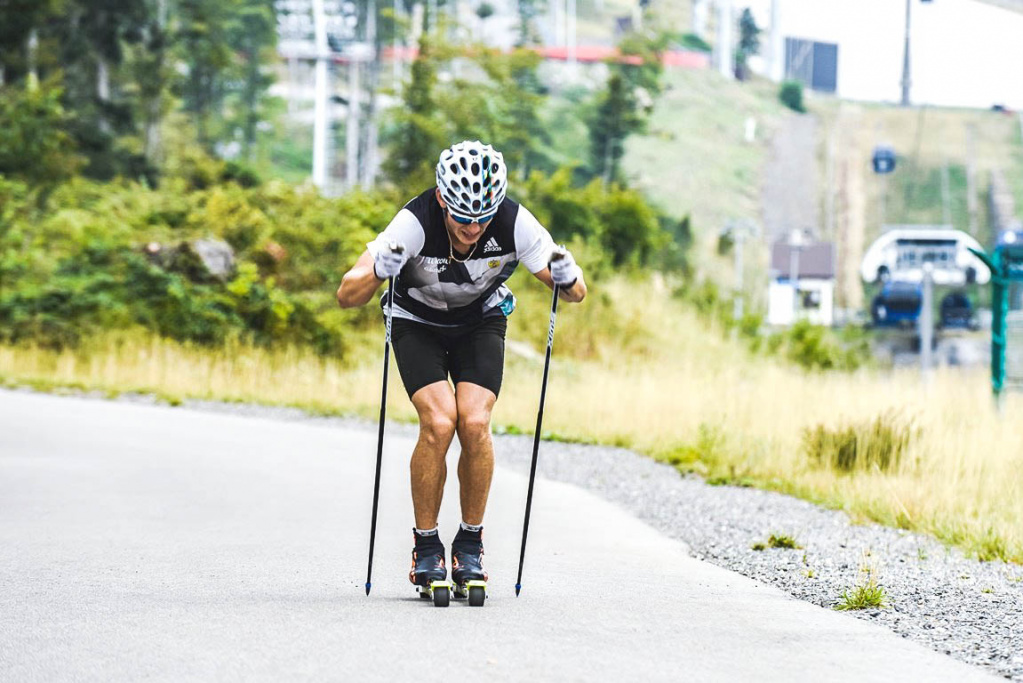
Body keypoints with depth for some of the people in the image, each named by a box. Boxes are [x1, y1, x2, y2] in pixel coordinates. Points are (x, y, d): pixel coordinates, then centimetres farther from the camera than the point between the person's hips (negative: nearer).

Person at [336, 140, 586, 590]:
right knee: (438, 423, -22)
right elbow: (347, 296, -35)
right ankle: (426, 545, -5)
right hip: (417, 323, -1)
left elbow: (577, 293, -19)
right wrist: (378, 272, -55)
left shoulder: (514, 223, -29)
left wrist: (567, 279, -42)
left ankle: (471, 542, 0)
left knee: (475, 423, -19)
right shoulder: (415, 223, -35)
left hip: (481, 321, 1)